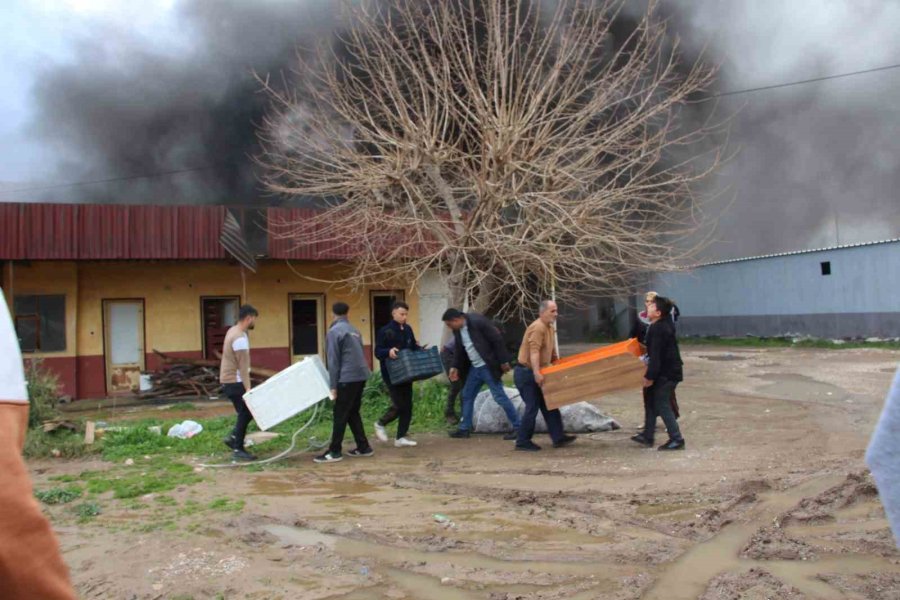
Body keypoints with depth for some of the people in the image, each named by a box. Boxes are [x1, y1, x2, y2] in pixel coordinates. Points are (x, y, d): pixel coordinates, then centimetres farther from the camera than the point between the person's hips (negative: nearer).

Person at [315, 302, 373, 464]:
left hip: (347, 378, -7)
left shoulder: (334, 331, -9)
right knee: (353, 413, 16)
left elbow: (333, 361, -11)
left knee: (340, 415, -2)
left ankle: (334, 452, 2)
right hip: (360, 375, 8)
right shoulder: (354, 330, 15)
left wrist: (333, 385, -8)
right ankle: (363, 447, 17)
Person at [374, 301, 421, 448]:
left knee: (407, 405, 6)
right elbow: (378, 352, -12)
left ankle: (401, 437, 15)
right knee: (399, 404, -10)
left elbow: (414, 347, 19)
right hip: (391, 374, -7)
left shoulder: (408, 329, 9)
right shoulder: (385, 331, -9)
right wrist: (388, 352, -32)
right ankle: (380, 424, 16)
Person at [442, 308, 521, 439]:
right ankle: (464, 429, 21)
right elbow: (460, 350, 17)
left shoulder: (477, 321, -20)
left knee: (499, 396, -7)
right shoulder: (457, 330, 4)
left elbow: (497, 339, -19)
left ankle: (518, 427, 1)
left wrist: (503, 361, -17)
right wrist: (455, 367, 9)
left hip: (488, 367, -8)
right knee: (467, 396, 11)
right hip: (474, 368, 8)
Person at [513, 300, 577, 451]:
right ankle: (523, 442, 5)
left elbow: (551, 352, 22)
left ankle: (558, 438, 11)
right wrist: (536, 373, -39)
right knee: (533, 407, -6)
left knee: (548, 405, 8)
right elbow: (534, 352, -30)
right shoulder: (537, 328, -19)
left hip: (535, 373, 9)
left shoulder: (550, 328, 12)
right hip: (526, 373, -9)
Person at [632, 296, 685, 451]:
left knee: (661, 405, -4)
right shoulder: (665, 324, 7)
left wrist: (650, 376, -21)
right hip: (670, 370, 10)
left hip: (666, 373, -10)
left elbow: (655, 355, -24)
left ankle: (676, 439, 0)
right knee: (652, 401, 16)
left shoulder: (657, 329, -23)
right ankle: (647, 436, 24)